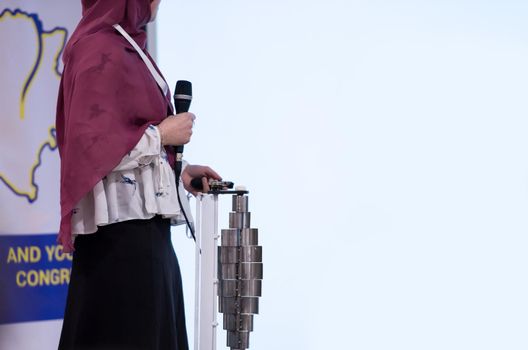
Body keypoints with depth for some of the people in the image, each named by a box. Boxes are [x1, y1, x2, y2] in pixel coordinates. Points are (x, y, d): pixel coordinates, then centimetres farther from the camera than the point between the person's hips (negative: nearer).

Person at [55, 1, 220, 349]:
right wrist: (161, 135, -12)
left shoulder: (122, 48, 15)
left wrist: (176, 172, 12)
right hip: (121, 231, -10)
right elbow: (89, 146, -21)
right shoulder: (103, 54, -13)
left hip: (139, 224, 10)